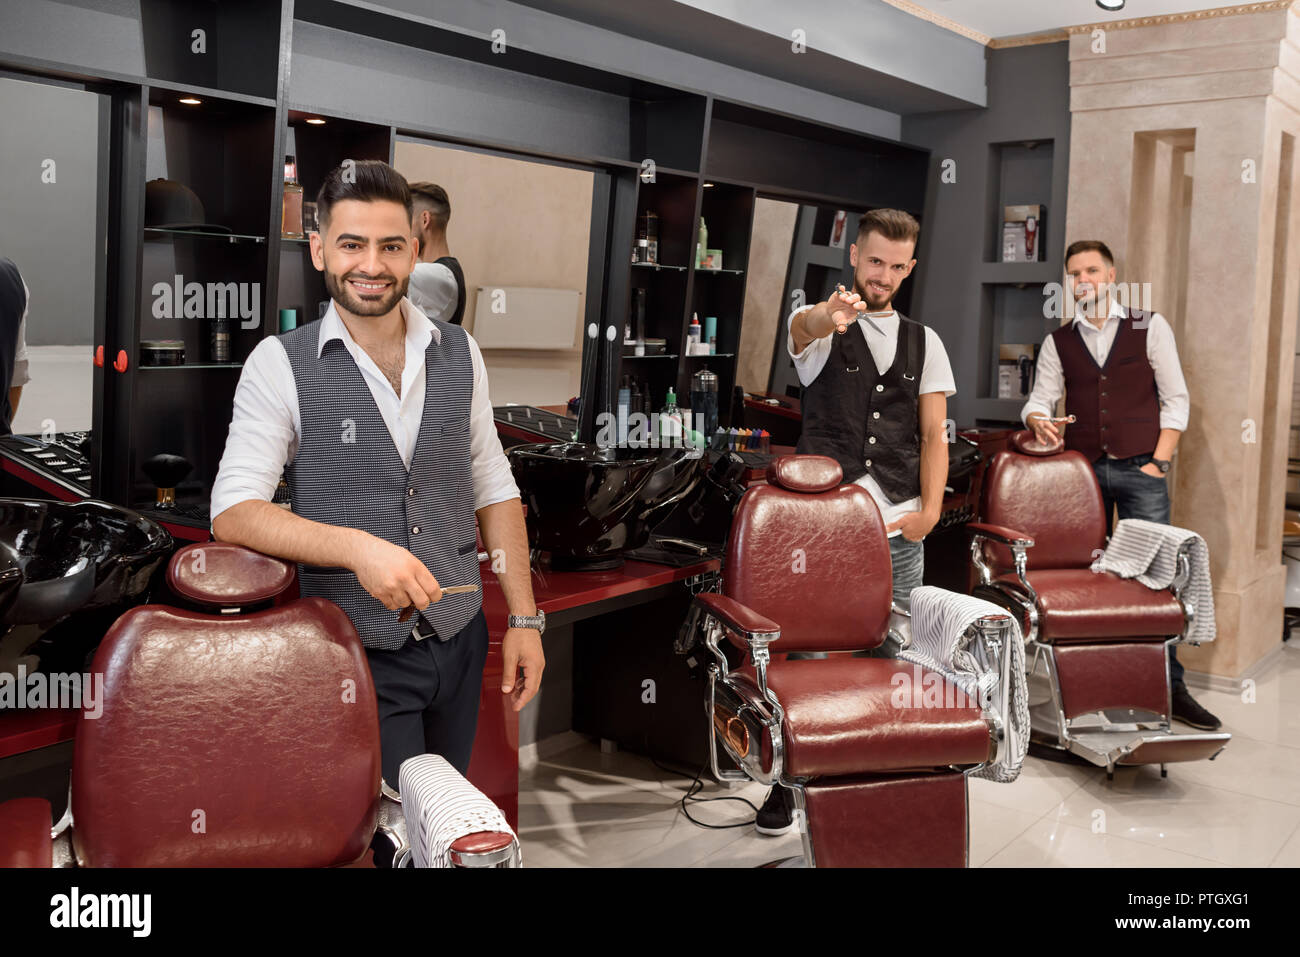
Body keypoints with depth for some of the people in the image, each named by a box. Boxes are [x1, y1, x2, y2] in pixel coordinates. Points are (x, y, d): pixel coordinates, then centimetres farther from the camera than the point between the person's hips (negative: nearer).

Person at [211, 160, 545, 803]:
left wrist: (524, 619, 4)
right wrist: (357, 547, -28)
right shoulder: (279, 364, -7)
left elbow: (493, 488, 8)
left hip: (459, 639, 4)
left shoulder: (459, 353, 5)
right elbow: (232, 511, -14)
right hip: (358, 654, -4)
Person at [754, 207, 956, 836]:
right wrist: (831, 314, -47)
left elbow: (934, 435, 12)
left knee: (887, 659, 7)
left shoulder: (924, 342, 15)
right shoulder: (821, 325, 4)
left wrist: (930, 509, -1)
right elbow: (803, 329, -23)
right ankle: (786, 789, 11)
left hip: (898, 531, 3)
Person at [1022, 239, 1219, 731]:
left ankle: (1170, 687, 1)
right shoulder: (1058, 342, 11)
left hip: (1140, 471, -2)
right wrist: (1038, 419, -18)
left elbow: (1175, 399, 3)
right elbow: (1040, 400, 7)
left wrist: (1158, 461, -5)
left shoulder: (1150, 327, 5)